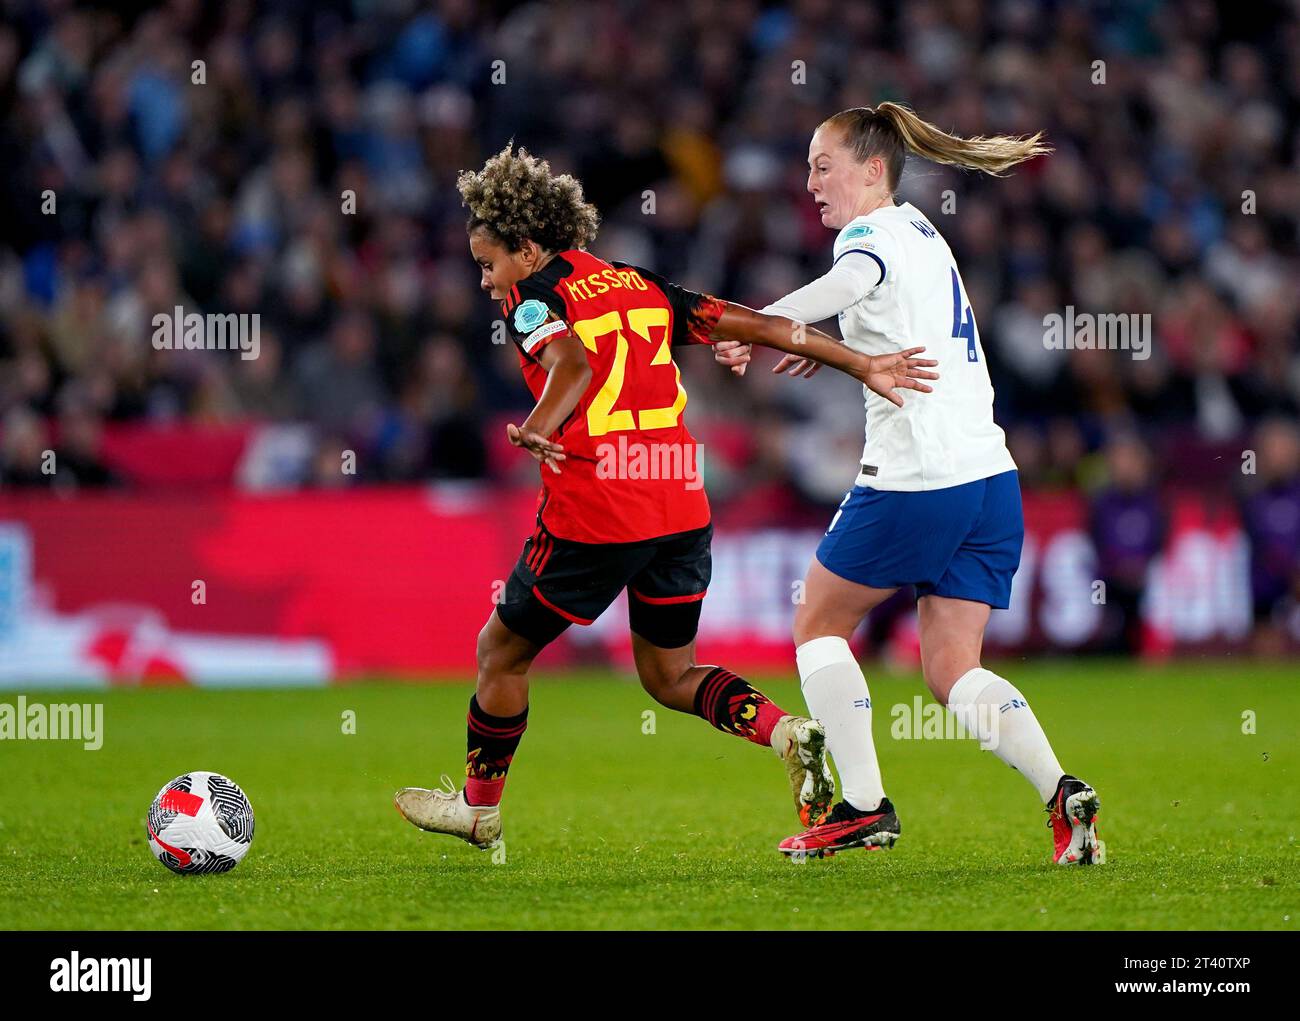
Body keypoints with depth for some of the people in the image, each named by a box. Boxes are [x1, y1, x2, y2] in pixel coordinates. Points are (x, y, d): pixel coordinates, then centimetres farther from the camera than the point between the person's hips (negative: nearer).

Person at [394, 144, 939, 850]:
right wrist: (864, 366, 14)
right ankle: (789, 733, -7)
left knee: (502, 653, 15)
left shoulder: (534, 297, -3)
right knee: (668, 676, 18)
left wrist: (539, 428, -39)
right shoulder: (639, 287, 16)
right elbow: (753, 325, 13)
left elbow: (574, 362, -25)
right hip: (682, 505, 6)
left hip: (592, 516, -6)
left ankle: (478, 808, 29)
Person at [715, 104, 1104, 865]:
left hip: (915, 481, -8)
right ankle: (1063, 792, -13)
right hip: (990, 475, 8)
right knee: (953, 670, 8)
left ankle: (864, 805, 4)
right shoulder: (922, 232, 20)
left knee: (819, 625, 11)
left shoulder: (873, 233, -7)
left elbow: (856, 279, -32)